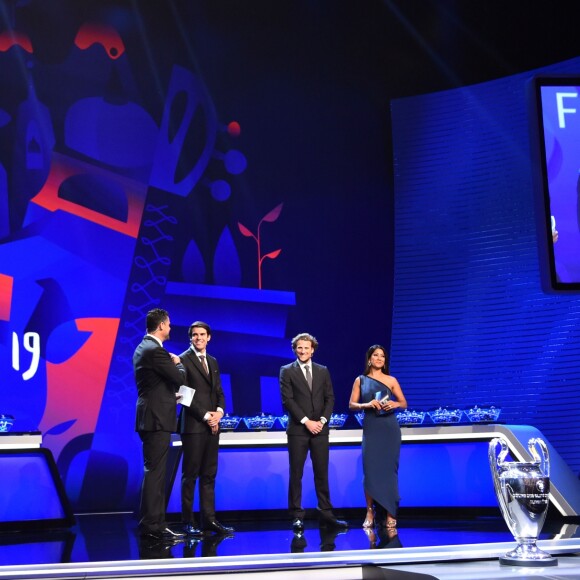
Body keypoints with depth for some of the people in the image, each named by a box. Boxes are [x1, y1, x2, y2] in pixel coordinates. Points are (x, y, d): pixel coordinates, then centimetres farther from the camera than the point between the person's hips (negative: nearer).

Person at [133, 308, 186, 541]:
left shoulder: (143, 348, 15)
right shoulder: (155, 350, -17)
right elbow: (180, 378, -15)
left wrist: (171, 395, 18)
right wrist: (177, 363, 3)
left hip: (151, 417, 10)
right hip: (157, 418, -10)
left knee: (155, 472, 13)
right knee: (155, 472, -8)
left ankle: (153, 523, 18)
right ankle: (152, 524, -5)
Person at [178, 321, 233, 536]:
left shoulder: (213, 362, 18)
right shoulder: (183, 360, -5)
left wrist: (219, 411, -2)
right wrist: (205, 415, -14)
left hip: (212, 425, 7)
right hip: (193, 425, -7)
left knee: (209, 474, 7)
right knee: (190, 474, -3)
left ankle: (209, 519, 10)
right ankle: (188, 521, 2)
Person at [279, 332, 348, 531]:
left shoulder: (323, 371, 12)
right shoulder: (287, 371, 1)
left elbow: (330, 398, 9)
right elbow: (287, 400, -6)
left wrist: (322, 420, -6)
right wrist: (306, 421, -13)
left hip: (320, 429, 3)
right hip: (298, 430, -3)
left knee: (322, 473, 5)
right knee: (296, 474, 0)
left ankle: (326, 513, 10)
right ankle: (297, 516, 5)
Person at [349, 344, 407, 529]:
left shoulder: (391, 380, 6)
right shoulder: (360, 380, 6)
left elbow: (404, 403, 9)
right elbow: (352, 405, 3)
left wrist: (394, 404, -13)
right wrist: (367, 405, -15)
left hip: (389, 429, 0)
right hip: (371, 429, 0)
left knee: (388, 469, -1)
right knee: (370, 469, -7)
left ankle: (390, 513, 4)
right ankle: (370, 512, 3)